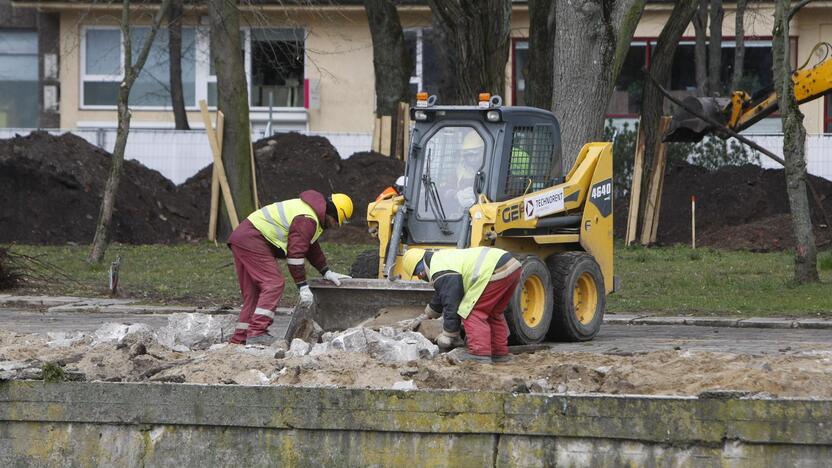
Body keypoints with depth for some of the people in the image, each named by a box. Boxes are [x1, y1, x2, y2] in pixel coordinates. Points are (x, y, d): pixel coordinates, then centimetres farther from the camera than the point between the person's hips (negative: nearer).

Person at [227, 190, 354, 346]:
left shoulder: (310, 211, 19)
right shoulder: (307, 220, -17)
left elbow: (312, 247, 31)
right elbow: (295, 253, -22)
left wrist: (327, 273, 28)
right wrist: (303, 287, -20)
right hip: (252, 240, -11)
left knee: (253, 292, 11)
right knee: (273, 283, -16)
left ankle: (240, 338, 10)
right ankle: (257, 333, -24)